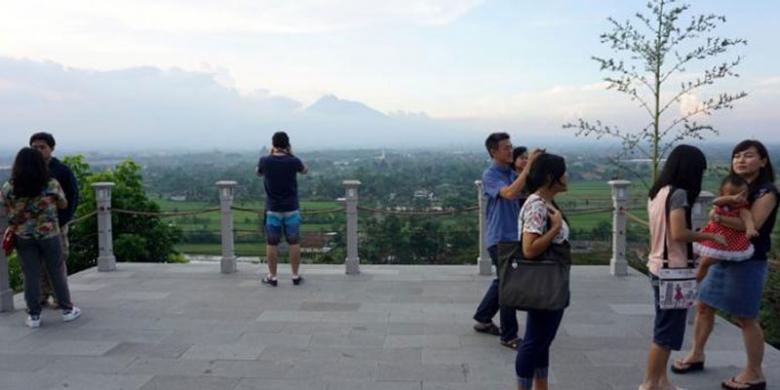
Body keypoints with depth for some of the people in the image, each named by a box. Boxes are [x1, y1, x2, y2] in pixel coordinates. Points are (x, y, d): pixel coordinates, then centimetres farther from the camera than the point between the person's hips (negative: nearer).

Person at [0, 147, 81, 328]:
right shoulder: (51, 185, -10)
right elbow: (63, 205, 4)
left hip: (23, 237, 1)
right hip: (49, 234, -1)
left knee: (31, 275, 7)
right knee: (56, 272, 10)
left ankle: (34, 315, 14)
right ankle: (67, 309, 19)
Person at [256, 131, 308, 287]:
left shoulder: (265, 161, -9)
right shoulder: (293, 161, -11)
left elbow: (259, 173, 14)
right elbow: (305, 170, 12)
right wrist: (291, 154, 10)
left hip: (272, 210, 0)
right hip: (291, 209, 0)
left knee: (272, 244, 9)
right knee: (293, 243, 9)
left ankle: (272, 277, 15)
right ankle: (295, 276, 15)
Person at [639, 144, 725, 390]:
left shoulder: (657, 192, 11)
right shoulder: (678, 194, -15)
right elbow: (678, 233, -22)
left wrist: (692, 252, 13)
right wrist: (710, 236, -10)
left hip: (658, 267, 9)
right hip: (672, 270, -9)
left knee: (664, 329, 16)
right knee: (667, 332, 1)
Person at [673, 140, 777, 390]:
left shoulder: (766, 192, -11)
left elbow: (753, 224, -25)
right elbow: (719, 209, 10)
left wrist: (720, 218, -36)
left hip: (748, 262, -8)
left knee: (745, 318, -1)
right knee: (703, 305, 12)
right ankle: (696, 355, 27)